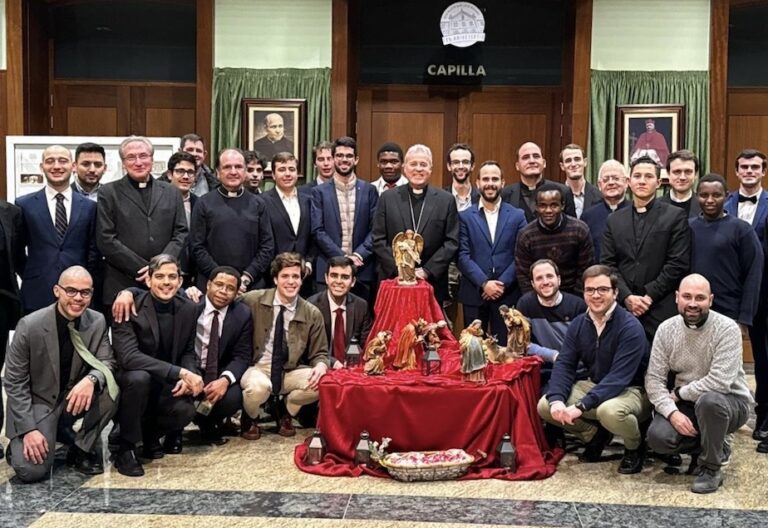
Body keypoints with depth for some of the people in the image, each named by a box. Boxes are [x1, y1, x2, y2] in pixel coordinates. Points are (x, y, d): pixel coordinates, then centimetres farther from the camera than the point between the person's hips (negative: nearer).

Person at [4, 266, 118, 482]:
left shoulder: (97, 322, -9)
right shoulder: (30, 326, -19)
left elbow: (106, 362, -7)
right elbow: (14, 382, -13)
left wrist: (91, 379, -33)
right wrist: (29, 429, -20)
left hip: (75, 397, 3)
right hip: (37, 402, -3)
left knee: (110, 388, -27)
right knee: (31, 470, -22)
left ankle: (82, 448, -5)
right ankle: (21, 443, 15)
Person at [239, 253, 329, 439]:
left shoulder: (312, 314, 0)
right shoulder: (253, 300, -7)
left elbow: (319, 353, 5)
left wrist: (321, 365, -18)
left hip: (290, 373, 3)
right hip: (256, 369, -2)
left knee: (320, 382, -26)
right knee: (259, 386, -37)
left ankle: (284, 410, 8)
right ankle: (248, 418, 3)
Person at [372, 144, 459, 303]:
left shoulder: (446, 200, 4)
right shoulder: (388, 198, 6)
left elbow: (452, 242, 0)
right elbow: (378, 240, 3)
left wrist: (427, 271, -9)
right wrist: (399, 269, -8)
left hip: (432, 284, 0)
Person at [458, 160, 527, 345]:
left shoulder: (517, 216, 6)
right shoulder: (465, 217, 5)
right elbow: (463, 256, -3)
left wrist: (502, 284, -11)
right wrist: (484, 283, -13)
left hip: (507, 294, 0)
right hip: (474, 294, 0)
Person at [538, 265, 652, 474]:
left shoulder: (630, 327, -22)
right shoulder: (578, 324, -1)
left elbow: (618, 378, -30)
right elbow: (564, 364, -6)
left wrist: (581, 406, -36)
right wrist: (557, 399, -26)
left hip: (631, 390, -6)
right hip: (594, 386, 6)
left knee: (609, 411, -40)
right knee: (545, 406, -12)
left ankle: (635, 448, -4)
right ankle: (595, 436, 13)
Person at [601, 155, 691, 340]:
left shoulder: (675, 216, 3)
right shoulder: (614, 220, 13)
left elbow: (678, 264, -4)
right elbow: (607, 264, 8)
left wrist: (649, 296, -9)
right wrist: (627, 297, -6)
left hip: (662, 311, -3)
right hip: (623, 309, 3)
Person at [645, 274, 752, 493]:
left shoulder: (727, 329, -19)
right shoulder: (666, 329, -5)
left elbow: (720, 382, -28)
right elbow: (654, 379, -7)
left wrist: (679, 393, -16)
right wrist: (672, 411, -22)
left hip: (729, 402, -4)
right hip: (684, 404, 4)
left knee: (709, 400, -38)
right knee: (657, 437, -22)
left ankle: (711, 468, -12)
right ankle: (715, 448, 9)